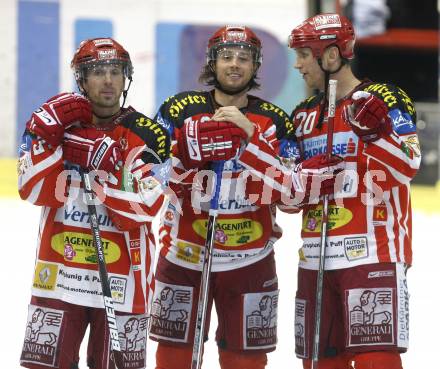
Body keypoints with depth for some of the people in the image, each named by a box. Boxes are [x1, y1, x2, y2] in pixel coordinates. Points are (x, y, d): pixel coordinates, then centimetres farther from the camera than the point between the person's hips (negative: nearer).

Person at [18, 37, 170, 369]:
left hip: (122, 276, -2)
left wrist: (100, 165, -22)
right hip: (60, 272, 2)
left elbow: (143, 208, -14)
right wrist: (49, 136, -17)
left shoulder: (148, 135, -2)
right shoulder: (55, 121, 6)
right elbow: (35, 192, -6)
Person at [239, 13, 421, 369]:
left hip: (371, 255, -7)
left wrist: (377, 131, -30)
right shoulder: (304, 115, 17)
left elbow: (407, 167, -14)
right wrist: (245, 151, 3)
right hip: (316, 257, 7)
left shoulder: (385, 100, -3)